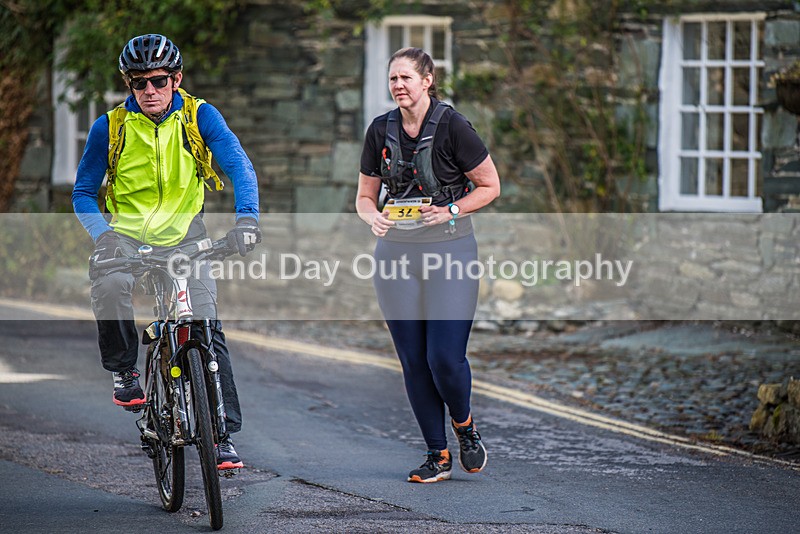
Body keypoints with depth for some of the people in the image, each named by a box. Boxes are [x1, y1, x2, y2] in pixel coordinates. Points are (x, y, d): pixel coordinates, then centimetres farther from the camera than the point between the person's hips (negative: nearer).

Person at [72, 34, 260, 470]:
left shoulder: (199, 116, -7)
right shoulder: (110, 128, -7)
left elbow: (239, 166, -15)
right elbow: (83, 192, -2)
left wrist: (246, 218, -34)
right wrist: (103, 235, -22)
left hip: (183, 235, 0)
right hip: (126, 234, 0)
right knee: (109, 285, -34)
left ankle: (223, 434, -5)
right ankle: (123, 372, -10)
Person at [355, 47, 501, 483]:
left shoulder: (452, 126, -8)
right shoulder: (381, 130, 5)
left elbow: (490, 186, -1)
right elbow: (365, 195, 13)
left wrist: (450, 211, -15)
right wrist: (374, 217, -9)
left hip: (450, 250, -4)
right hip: (396, 252, 4)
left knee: (445, 357, -11)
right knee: (413, 360, 3)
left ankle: (463, 424, 20)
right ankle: (438, 455, 13)